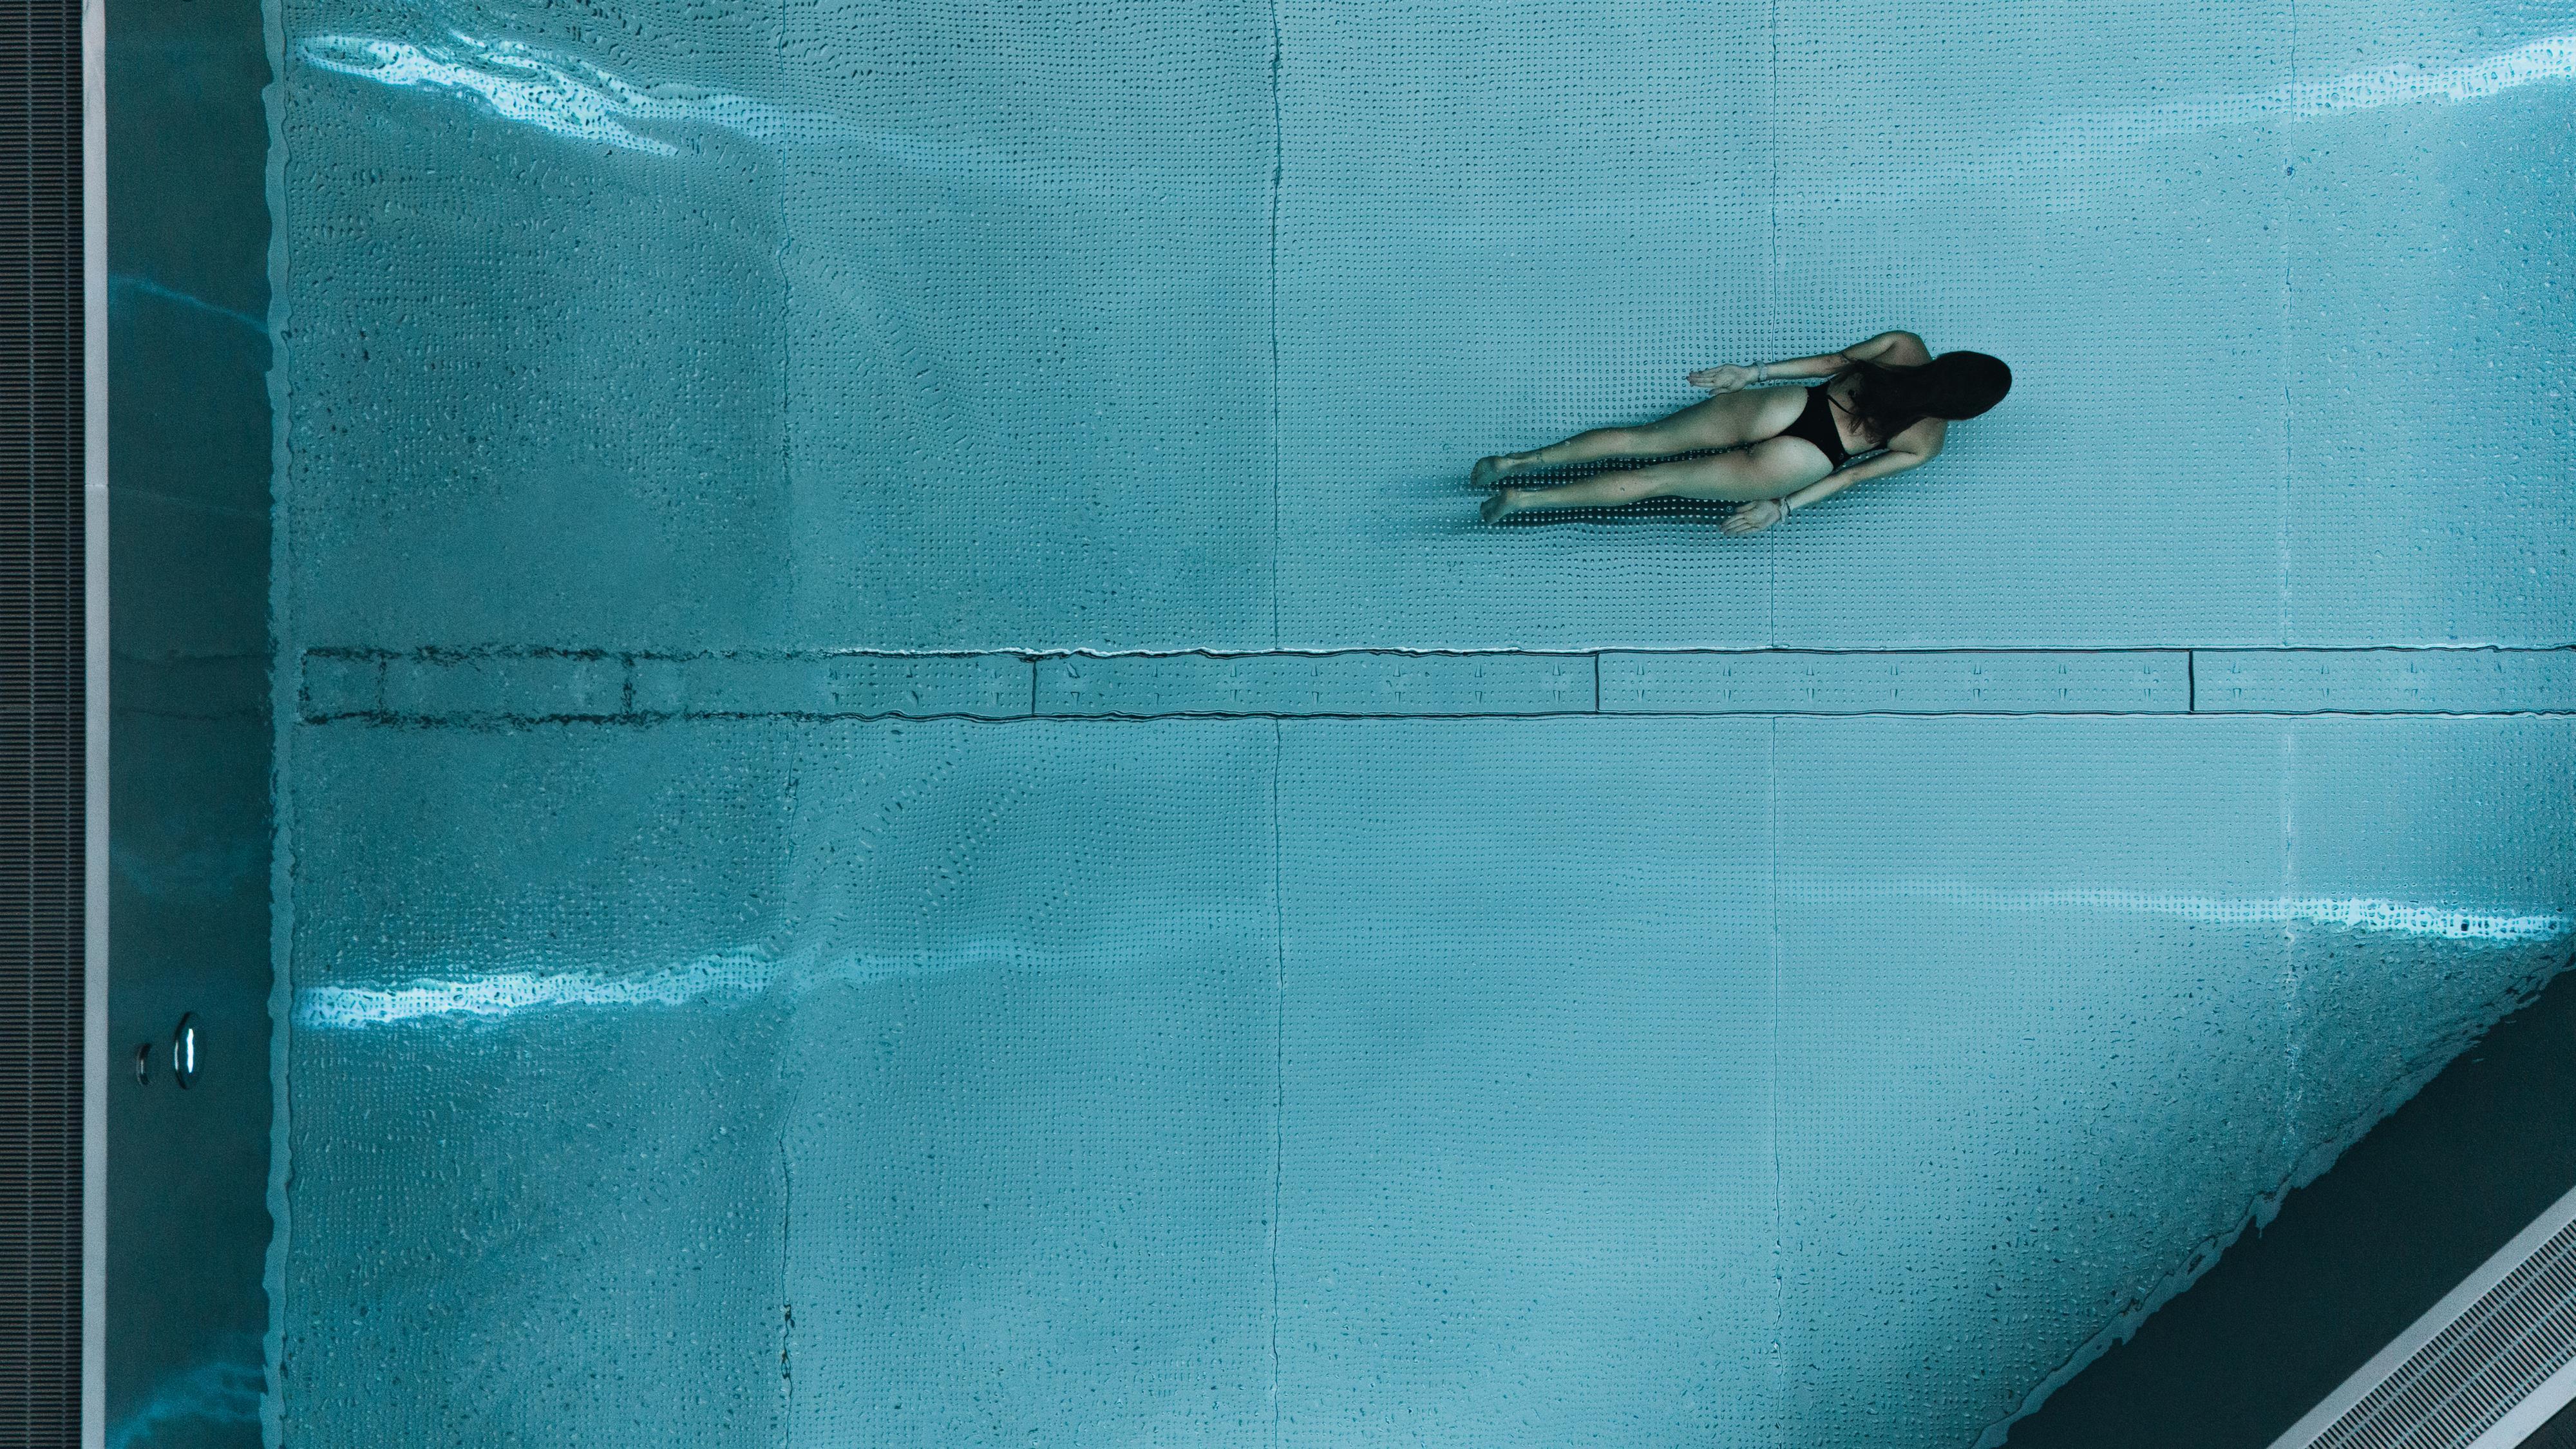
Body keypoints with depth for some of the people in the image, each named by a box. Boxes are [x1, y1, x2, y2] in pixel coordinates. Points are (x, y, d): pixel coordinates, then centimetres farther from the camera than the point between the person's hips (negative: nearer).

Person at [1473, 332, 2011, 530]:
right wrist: (1784, 507, 1)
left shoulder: (1907, 348, 10)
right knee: (1659, 479, 2)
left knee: (1641, 440, 8)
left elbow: (1835, 360, 9)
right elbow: (1852, 475, 0)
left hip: (1779, 406, 3)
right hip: (1789, 465, -3)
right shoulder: (1928, 442, 3)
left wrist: (1755, 371, 13)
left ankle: (1520, 461, 2)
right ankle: (1526, 499, -3)